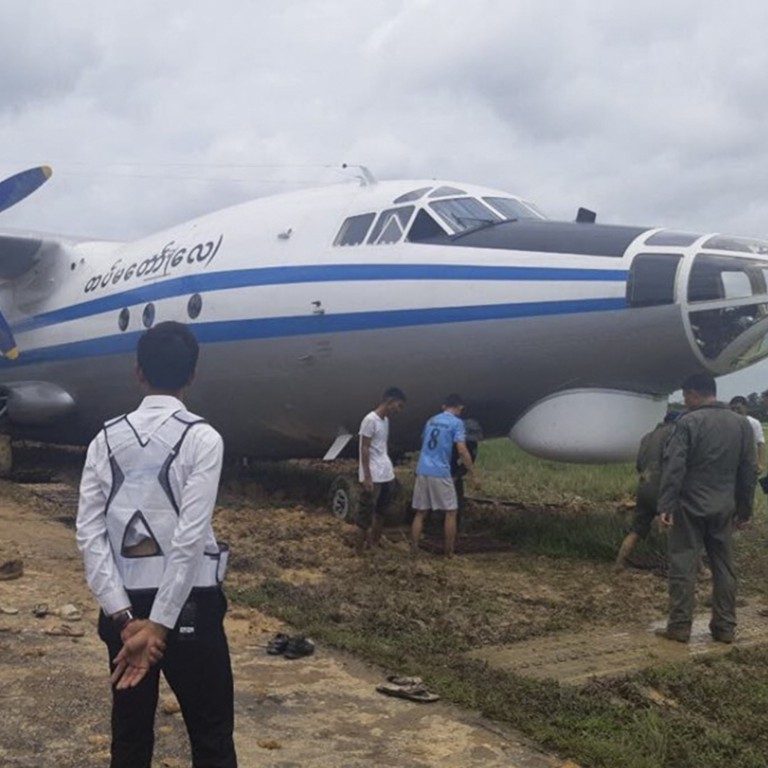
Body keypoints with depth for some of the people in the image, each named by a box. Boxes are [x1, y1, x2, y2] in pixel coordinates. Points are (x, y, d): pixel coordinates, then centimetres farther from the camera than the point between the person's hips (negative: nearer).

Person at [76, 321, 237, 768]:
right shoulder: (202, 438, -9)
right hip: (187, 603, -4)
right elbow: (191, 536, -17)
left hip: (126, 602, 5)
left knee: (130, 732, 15)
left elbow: (90, 533, -4)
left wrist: (123, 615, -7)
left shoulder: (107, 438, 3)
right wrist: (160, 623, -14)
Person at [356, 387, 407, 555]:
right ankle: (359, 551, 2)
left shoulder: (385, 420, 12)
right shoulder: (370, 420, -15)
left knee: (381, 511, 16)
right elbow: (364, 449, -16)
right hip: (373, 477, -9)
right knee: (366, 514, -4)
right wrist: (367, 476, -18)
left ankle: (374, 544, 27)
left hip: (387, 475, 9)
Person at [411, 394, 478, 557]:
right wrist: (473, 474, -7)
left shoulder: (431, 420, 16)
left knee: (420, 512, 9)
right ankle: (449, 553, 7)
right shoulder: (456, 423, -4)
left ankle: (414, 551, 9)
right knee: (451, 512, 6)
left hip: (422, 471, 6)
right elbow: (462, 451, -12)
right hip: (440, 473, -6)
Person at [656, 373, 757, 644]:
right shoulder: (742, 424, 7)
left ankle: (680, 626, 2)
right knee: (724, 567, 12)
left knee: (683, 566, 0)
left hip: (690, 506, -5)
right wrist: (744, 508, 16)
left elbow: (674, 466, -16)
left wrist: (666, 505, -14)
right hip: (724, 508, 5)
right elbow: (749, 470, 10)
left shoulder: (688, 422, -10)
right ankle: (725, 627, 15)